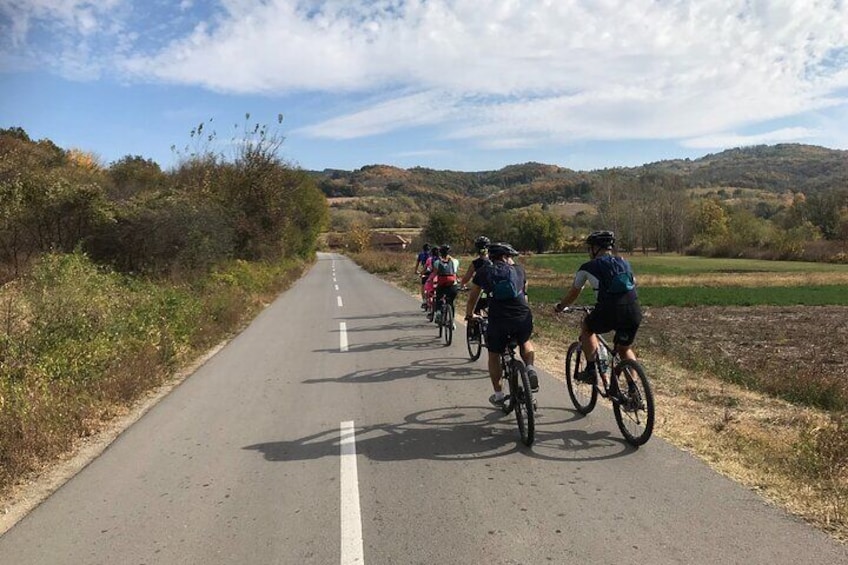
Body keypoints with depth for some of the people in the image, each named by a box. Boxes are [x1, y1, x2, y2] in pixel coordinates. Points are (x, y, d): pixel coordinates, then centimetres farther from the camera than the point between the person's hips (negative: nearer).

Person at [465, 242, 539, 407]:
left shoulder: (484, 272, 14)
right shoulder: (519, 270, 17)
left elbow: (472, 297, 23)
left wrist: (469, 315, 40)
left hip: (498, 320, -1)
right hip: (523, 318, 1)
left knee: (494, 355, 21)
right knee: (525, 343, 32)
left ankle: (498, 395, 24)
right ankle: (530, 368, 7)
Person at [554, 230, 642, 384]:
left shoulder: (588, 267, 12)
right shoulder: (625, 263, 22)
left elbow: (573, 293, 23)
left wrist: (560, 306, 41)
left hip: (609, 312, -4)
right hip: (634, 312, 4)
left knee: (586, 327, 26)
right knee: (625, 349, 26)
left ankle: (591, 369, 18)